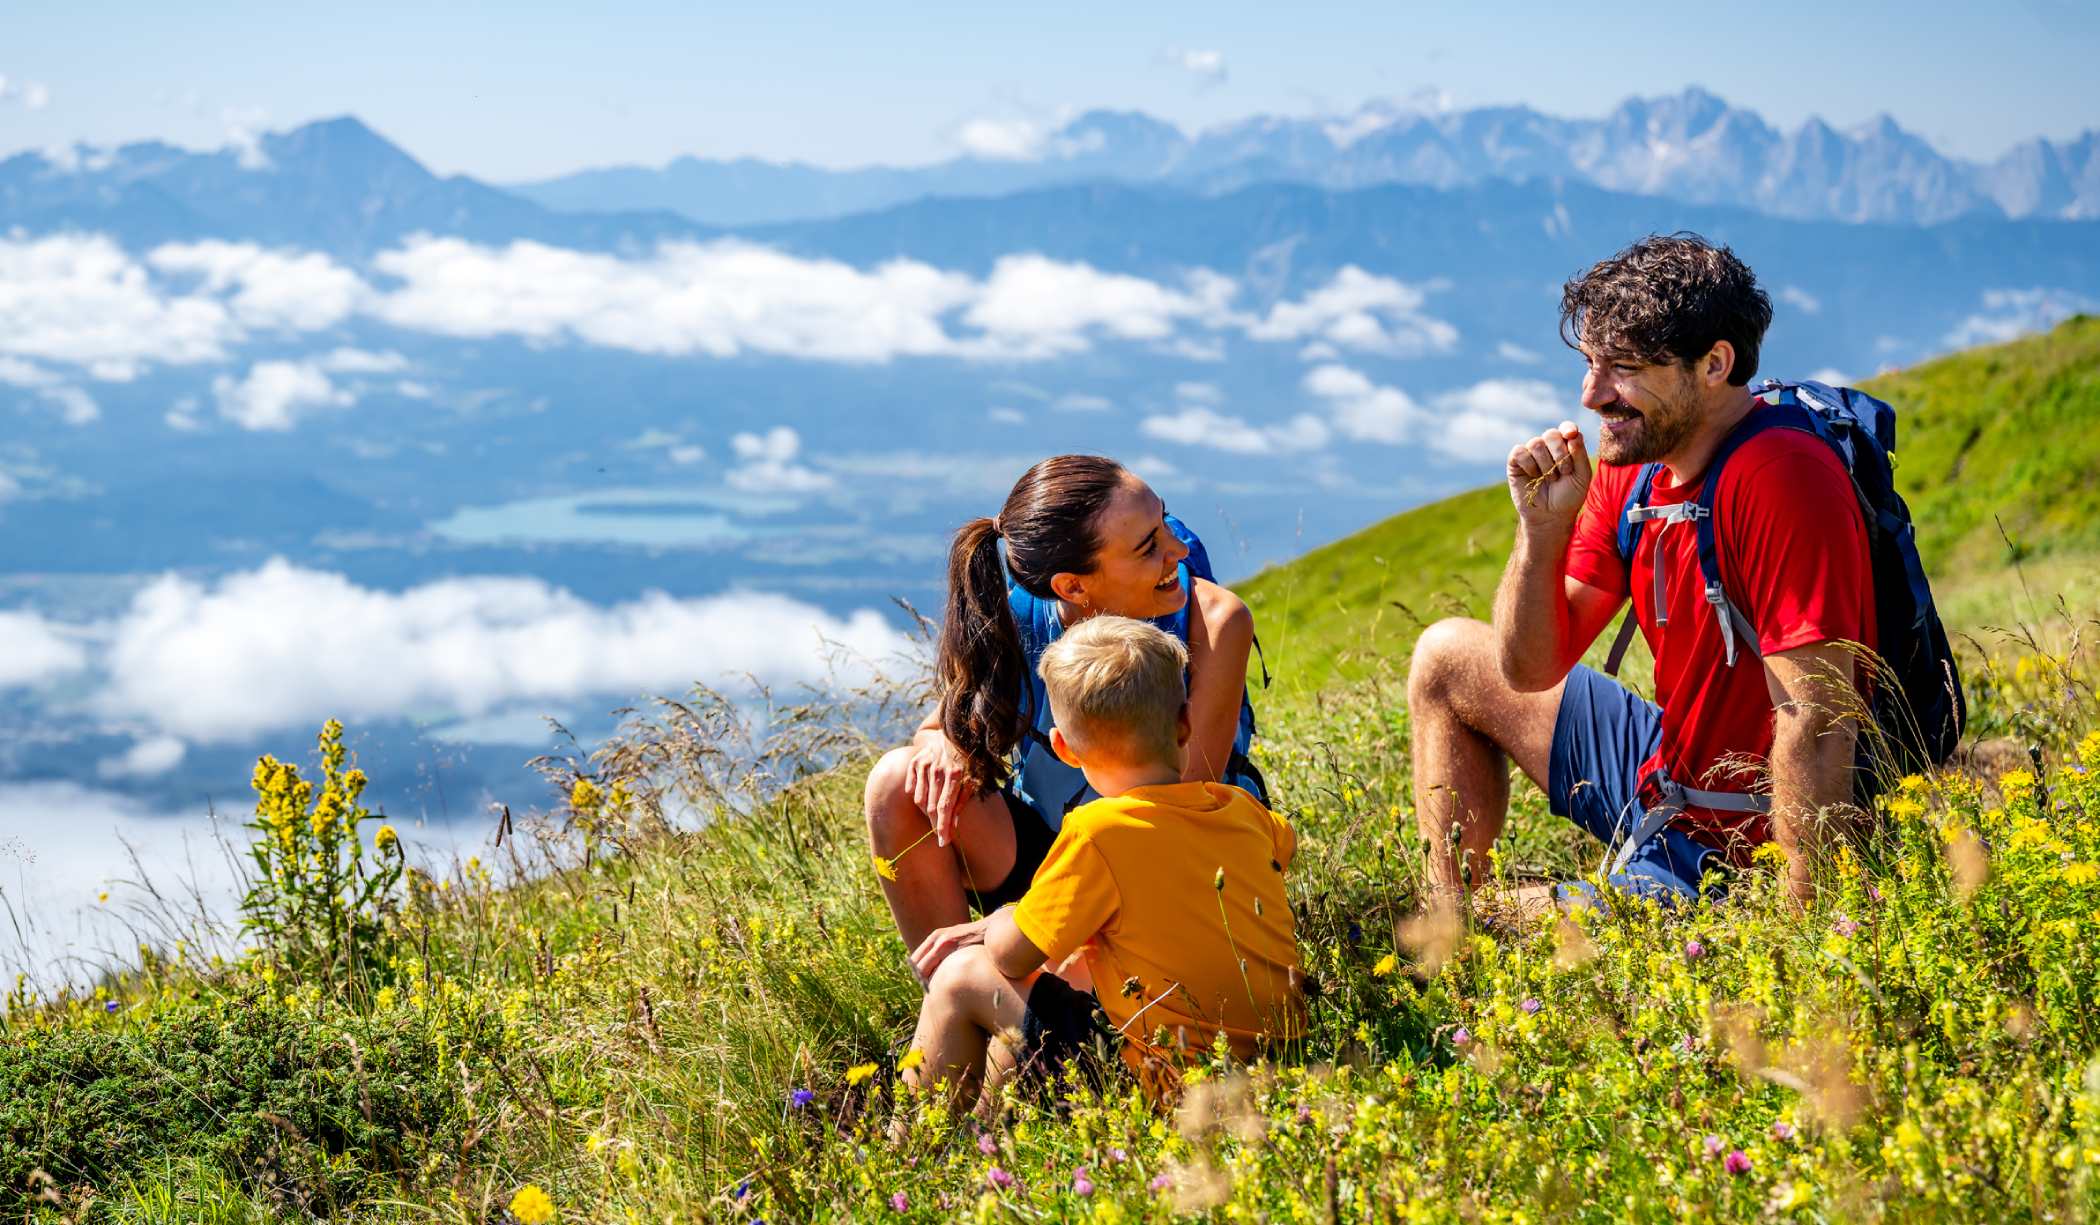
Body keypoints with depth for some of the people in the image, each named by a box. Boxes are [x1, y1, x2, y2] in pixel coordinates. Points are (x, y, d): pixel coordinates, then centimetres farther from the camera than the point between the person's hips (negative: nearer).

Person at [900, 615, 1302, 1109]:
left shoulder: (1099, 832, -18)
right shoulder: (1241, 810, 1)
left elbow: (1012, 955, -11)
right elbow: (1285, 844, 28)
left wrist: (1000, 920, 14)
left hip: (1168, 1080, -7)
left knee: (961, 978, 7)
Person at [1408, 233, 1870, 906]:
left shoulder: (1781, 477, -27)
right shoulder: (1629, 468, -1)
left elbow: (1819, 723, -30)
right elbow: (1529, 670, 2)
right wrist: (1544, 527, -15)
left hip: (1733, 848, -9)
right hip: (1665, 767, 9)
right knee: (1446, 656, 18)